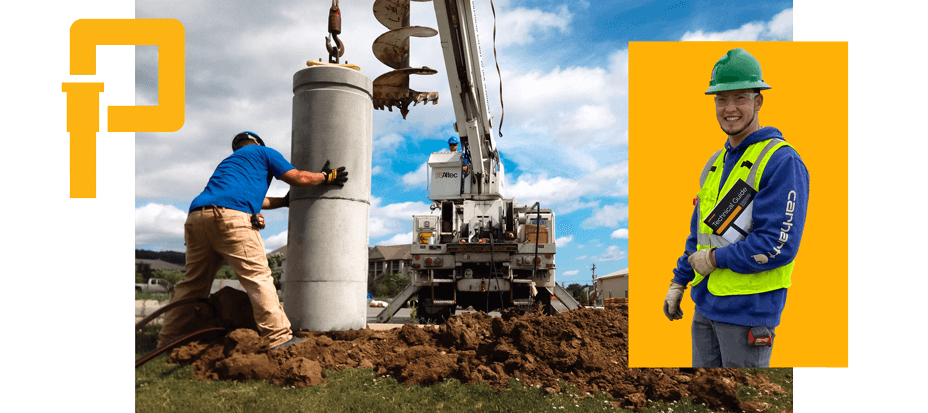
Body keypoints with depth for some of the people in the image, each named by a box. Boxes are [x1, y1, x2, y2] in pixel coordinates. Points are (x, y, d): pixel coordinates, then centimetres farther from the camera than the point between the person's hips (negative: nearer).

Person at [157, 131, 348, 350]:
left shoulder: (227, 161, 41)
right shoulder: (262, 152, 22)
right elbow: (299, 178, 17)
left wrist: (285, 201, 56)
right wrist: (326, 176, 33)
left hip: (196, 217, 8)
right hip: (231, 217, -7)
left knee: (193, 283, 15)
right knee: (258, 278, -8)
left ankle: (168, 340, 18)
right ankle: (279, 338, -11)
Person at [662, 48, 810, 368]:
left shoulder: (782, 162, -13)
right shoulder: (716, 163, 14)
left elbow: (779, 244, -21)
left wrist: (715, 259, -13)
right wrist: (679, 282, 16)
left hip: (749, 309, -8)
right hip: (707, 305, 8)